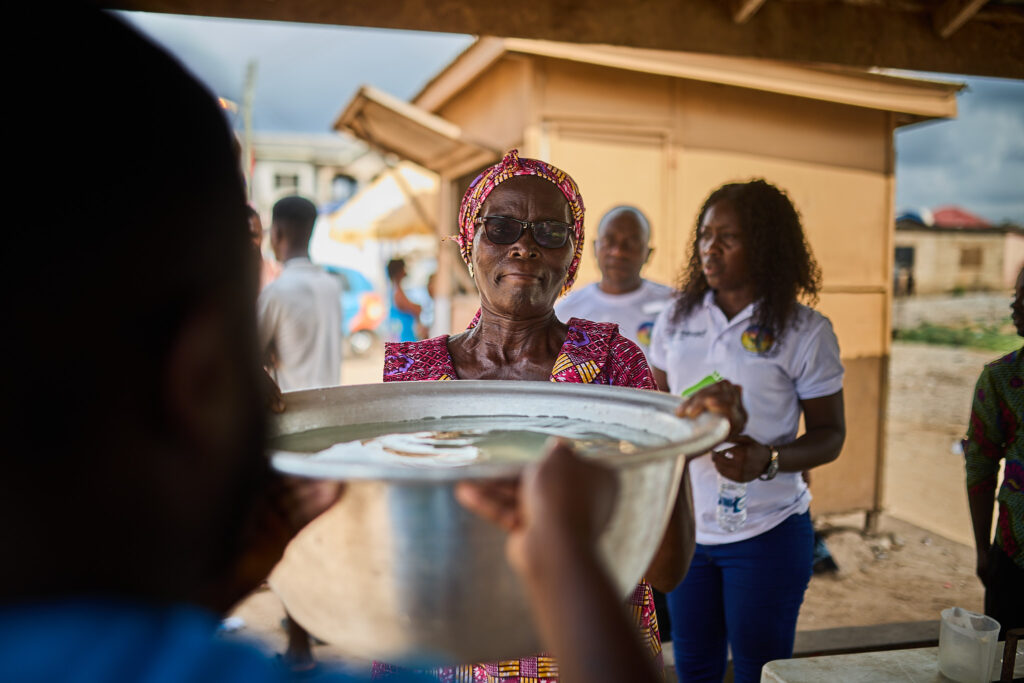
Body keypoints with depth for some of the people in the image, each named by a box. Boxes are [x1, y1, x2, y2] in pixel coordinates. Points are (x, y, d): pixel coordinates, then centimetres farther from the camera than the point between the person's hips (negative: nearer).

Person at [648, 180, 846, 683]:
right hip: (684, 526, 4)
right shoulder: (676, 319, 3)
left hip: (766, 533, -3)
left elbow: (830, 433, -4)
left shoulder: (805, 331, -9)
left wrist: (769, 460, -23)